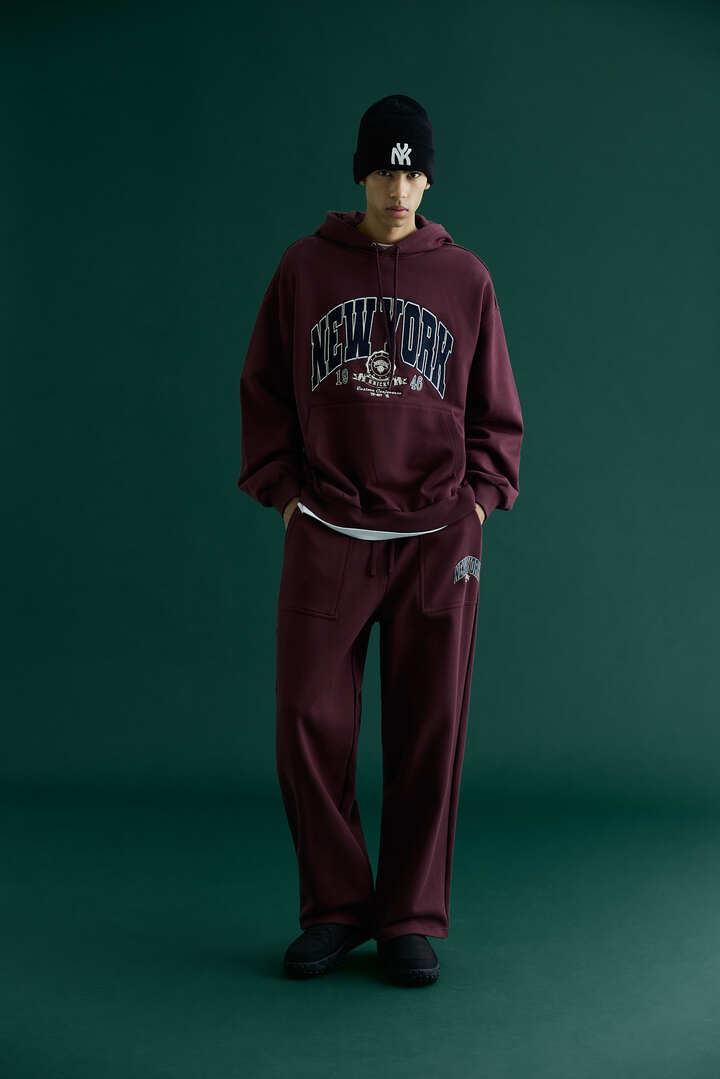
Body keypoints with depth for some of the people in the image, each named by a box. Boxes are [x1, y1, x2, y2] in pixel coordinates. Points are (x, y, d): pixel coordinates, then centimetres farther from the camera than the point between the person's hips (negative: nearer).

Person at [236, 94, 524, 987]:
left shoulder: (465, 279, 6)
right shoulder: (304, 268, 6)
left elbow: (495, 412, 11)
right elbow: (264, 391, 10)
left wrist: (478, 501, -1)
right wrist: (284, 492, 0)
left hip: (438, 540, 0)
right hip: (326, 540, 0)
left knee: (428, 735, 2)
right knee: (309, 723, -2)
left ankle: (411, 921, 15)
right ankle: (334, 908, 16)